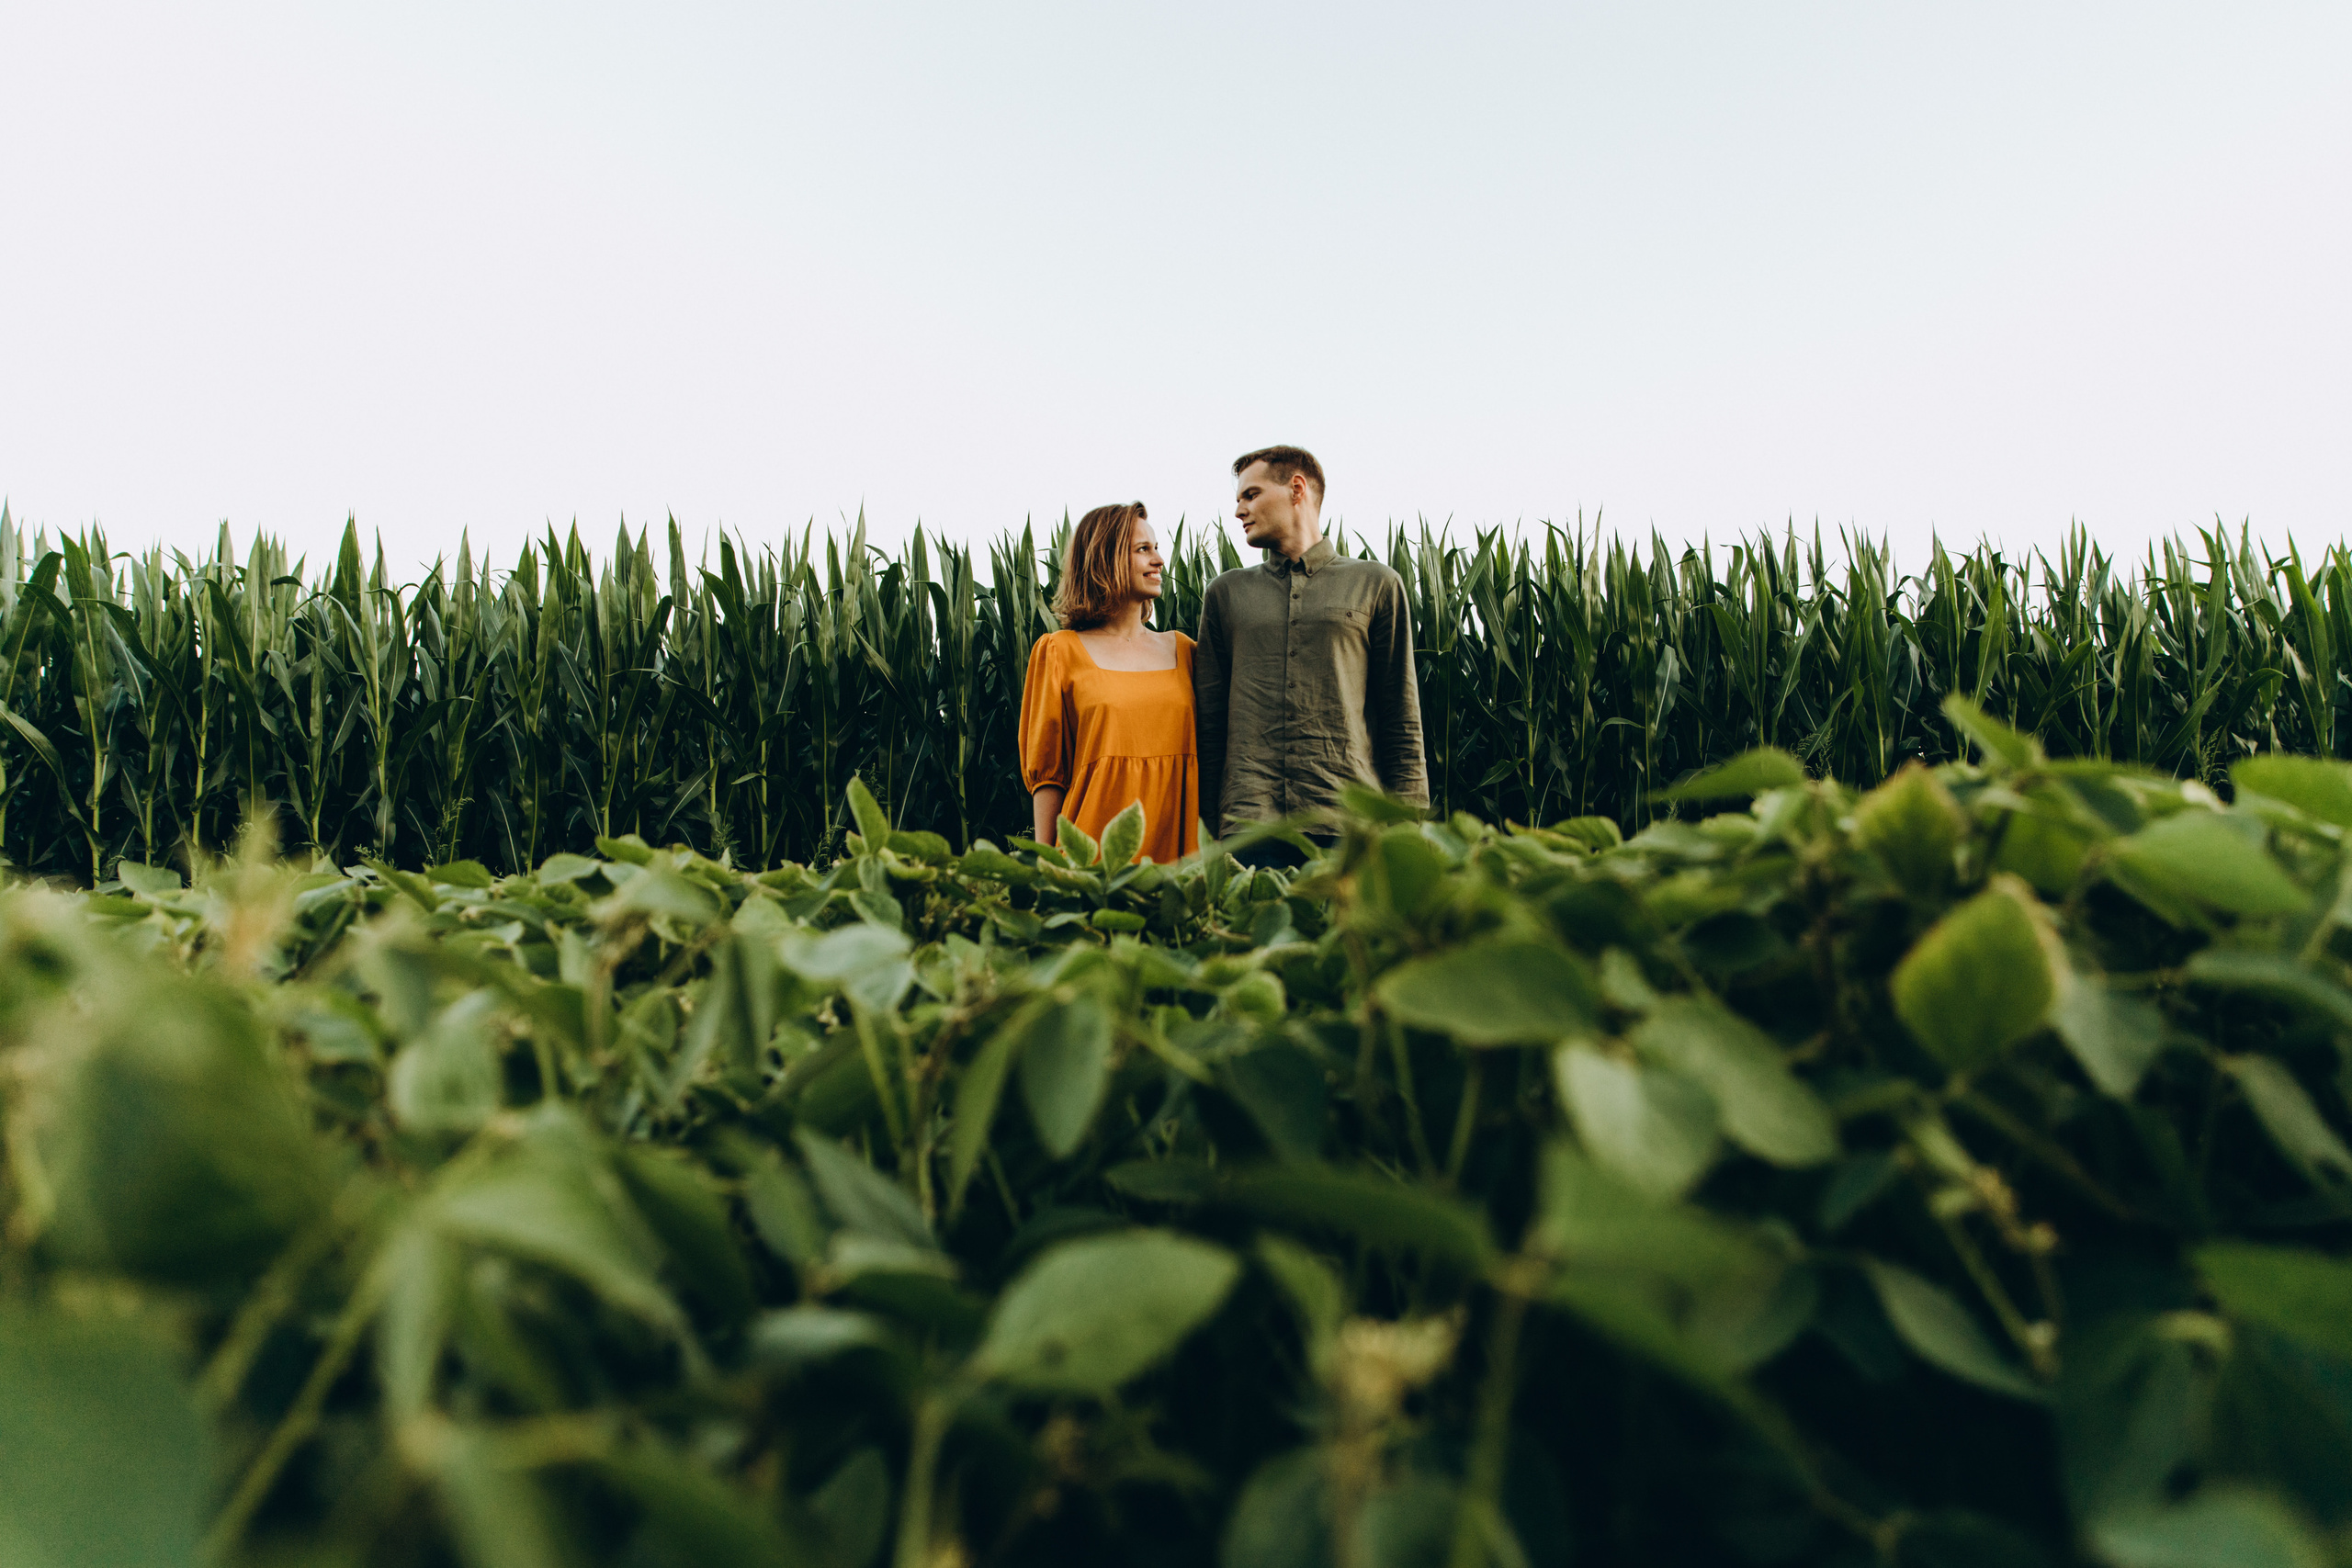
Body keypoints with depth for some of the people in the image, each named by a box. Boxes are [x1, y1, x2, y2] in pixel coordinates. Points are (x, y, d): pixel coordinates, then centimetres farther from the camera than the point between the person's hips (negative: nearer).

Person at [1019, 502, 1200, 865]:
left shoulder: (1181, 649, 13)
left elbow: (1204, 756, 14)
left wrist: (1198, 861, 6)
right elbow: (1046, 773, 2)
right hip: (1095, 850, -3)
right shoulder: (1061, 651, 3)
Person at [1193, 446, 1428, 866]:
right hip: (1248, 823, 1)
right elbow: (1208, 718, 14)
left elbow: (1401, 719, 8)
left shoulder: (1376, 585, 10)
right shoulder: (1226, 593, 16)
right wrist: (1207, 822, 6)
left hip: (1352, 820, -1)